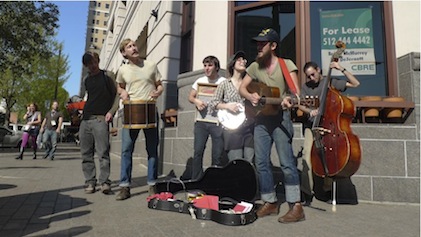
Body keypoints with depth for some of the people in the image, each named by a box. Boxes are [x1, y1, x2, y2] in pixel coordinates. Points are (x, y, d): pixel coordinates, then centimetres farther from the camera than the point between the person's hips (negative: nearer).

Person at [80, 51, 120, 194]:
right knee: (86, 154, 4)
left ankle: (104, 182, -6)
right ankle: (90, 182, 12)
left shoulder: (108, 75, 6)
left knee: (103, 152, -11)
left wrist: (111, 111, -10)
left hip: (100, 119, -5)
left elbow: (117, 95, 1)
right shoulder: (86, 80, 20)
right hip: (85, 120, 6)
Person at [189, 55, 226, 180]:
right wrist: (196, 101, -6)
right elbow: (190, 97, 15)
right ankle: (195, 180, 11)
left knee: (217, 155, 0)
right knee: (198, 151, 0)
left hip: (217, 123, -3)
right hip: (201, 122, 3)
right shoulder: (200, 81, 12)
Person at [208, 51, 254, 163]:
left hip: (249, 127, 3)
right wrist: (227, 106, -10)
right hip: (232, 127, -2)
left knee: (249, 163, 0)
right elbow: (212, 103, 6)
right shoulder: (225, 84, 7)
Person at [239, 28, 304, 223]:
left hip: (280, 117, -5)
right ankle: (270, 202, 18)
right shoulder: (255, 66, 10)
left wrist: (289, 99, -36)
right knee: (261, 162, 6)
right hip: (261, 118, 5)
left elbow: (296, 90, -13)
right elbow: (242, 88, 11)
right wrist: (250, 96, -12)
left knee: (286, 162, -8)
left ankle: (296, 206, 1)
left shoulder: (286, 64, -3)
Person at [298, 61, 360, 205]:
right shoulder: (306, 87, 15)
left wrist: (342, 69, -4)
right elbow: (300, 105, 6)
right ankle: (307, 192, -15)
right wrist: (310, 111, -14)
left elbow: (355, 84, 4)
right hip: (311, 125, 1)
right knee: (308, 152, -20)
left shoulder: (331, 82, 9)